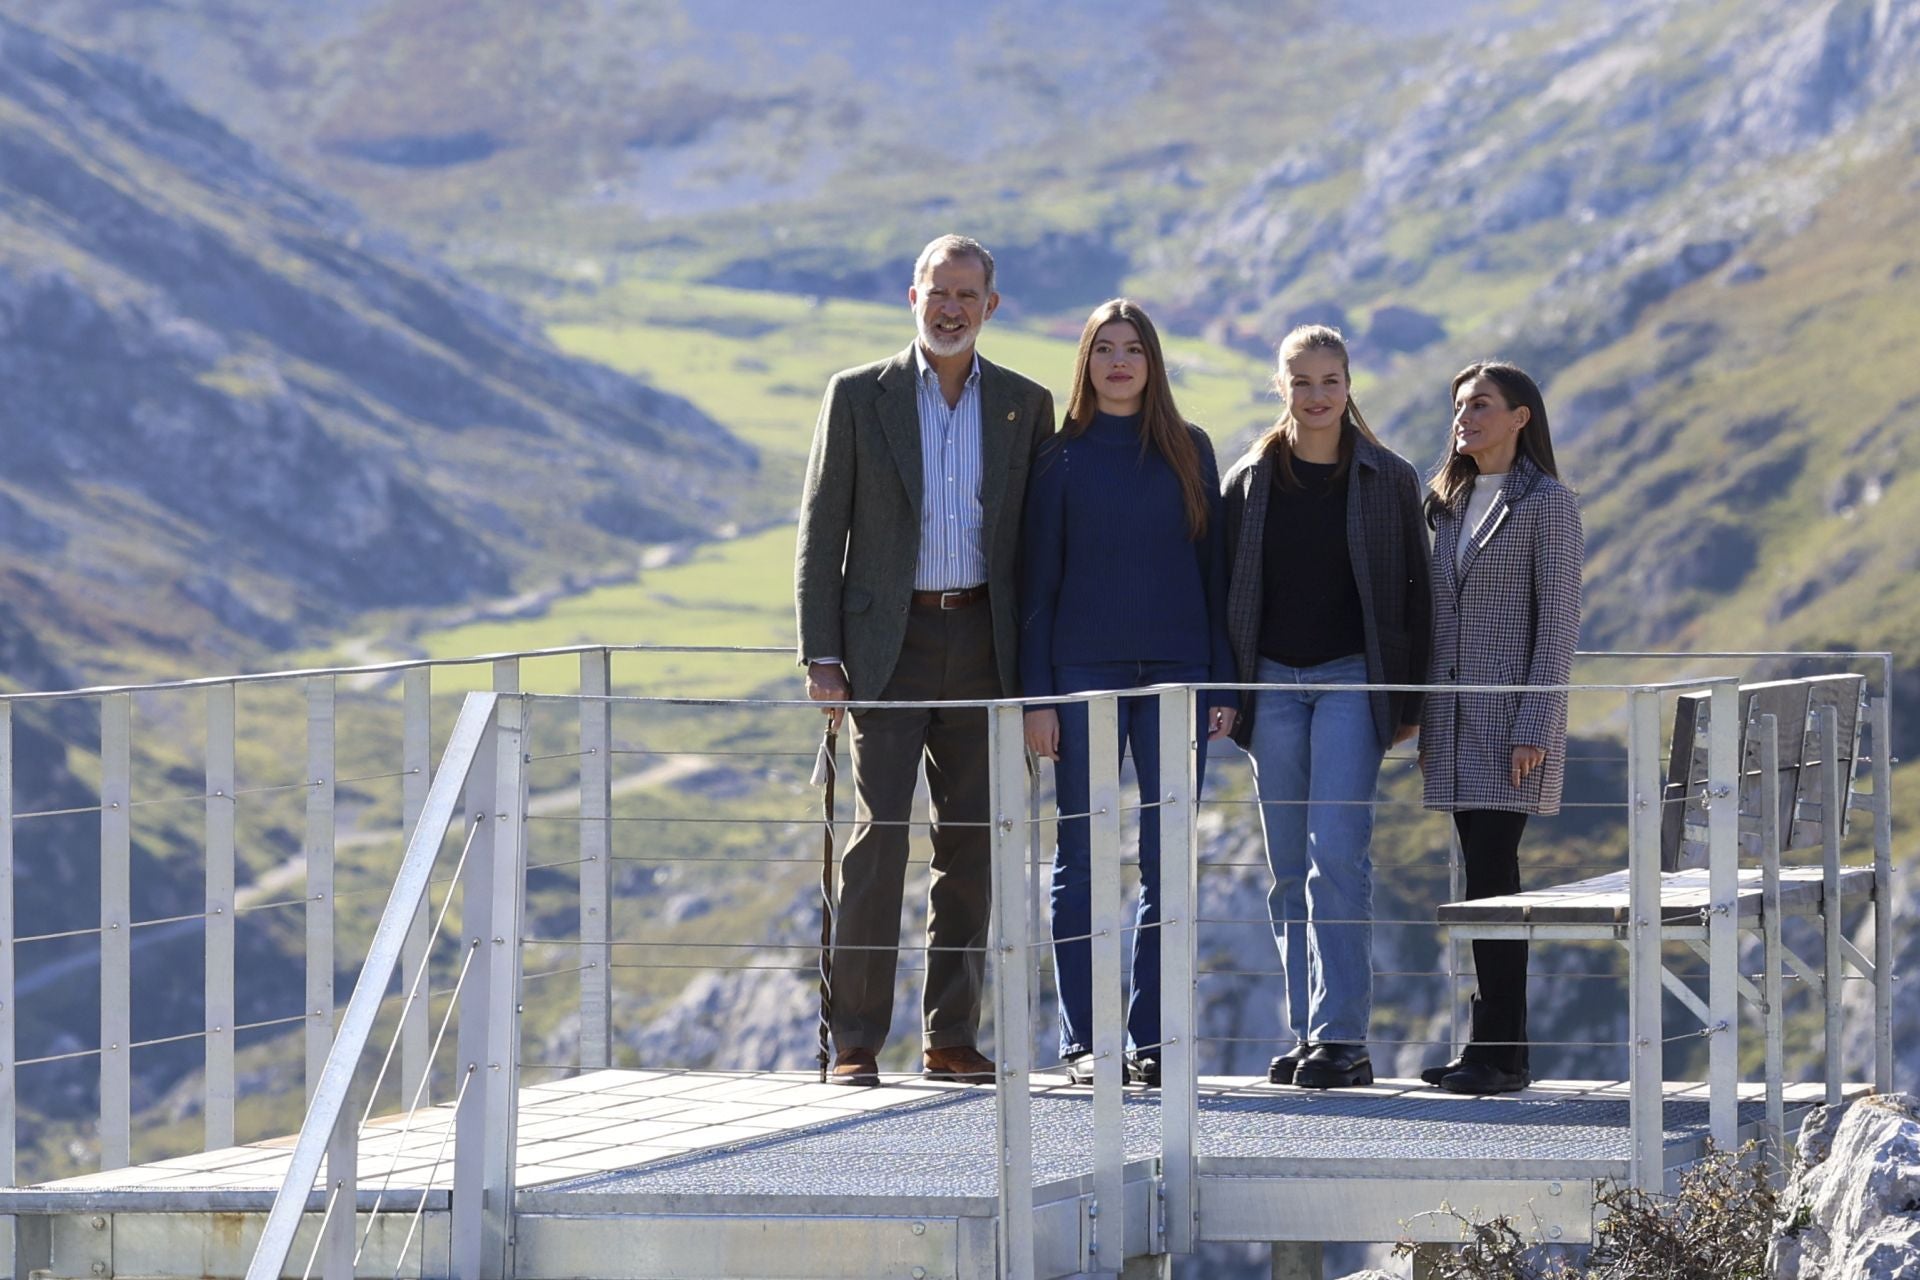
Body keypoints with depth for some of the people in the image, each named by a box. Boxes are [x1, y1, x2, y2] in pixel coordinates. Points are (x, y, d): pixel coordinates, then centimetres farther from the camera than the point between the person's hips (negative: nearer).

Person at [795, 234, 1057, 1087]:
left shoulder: (1025, 407, 8)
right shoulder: (859, 398, 3)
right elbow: (821, 533, 2)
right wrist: (820, 656, -6)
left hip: (981, 647, 2)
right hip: (888, 645, -2)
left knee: (970, 846, 3)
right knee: (880, 835, -10)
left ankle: (952, 1038, 10)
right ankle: (856, 1041, -8)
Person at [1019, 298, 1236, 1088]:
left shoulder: (1188, 451, 8)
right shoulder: (1062, 459, 3)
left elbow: (1212, 568, 9)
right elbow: (1037, 581, 3)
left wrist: (1221, 683, 2)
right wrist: (1036, 694, -4)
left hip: (1174, 667, 1)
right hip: (1085, 668, -1)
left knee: (1167, 860, 0)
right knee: (1082, 859, 0)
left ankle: (1152, 1036, 5)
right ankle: (1081, 1038, 4)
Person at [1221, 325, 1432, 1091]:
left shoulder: (1388, 480, 2)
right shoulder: (1250, 481, 7)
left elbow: (1413, 592, 4)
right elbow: (1227, 590, 10)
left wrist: (1409, 702, 0)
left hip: (1352, 681, -3)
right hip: (1272, 683, 3)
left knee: (1337, 856, -14)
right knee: (1290, 871, 4)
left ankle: (1342, 1036, -13)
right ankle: (1308, 1036, 8)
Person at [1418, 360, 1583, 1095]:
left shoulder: (1546, 504, -5)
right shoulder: (1450, 504, 16)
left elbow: (1558, 621, -9)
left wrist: (1534, 729, -16)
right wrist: (1425, 719, 13)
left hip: (1512, 718, -7)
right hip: (1456, 721, 7)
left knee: (1492, 872, -11)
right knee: (1483, 876, 7)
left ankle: (1498, 1052, -10)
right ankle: (1496, 1048, 9)